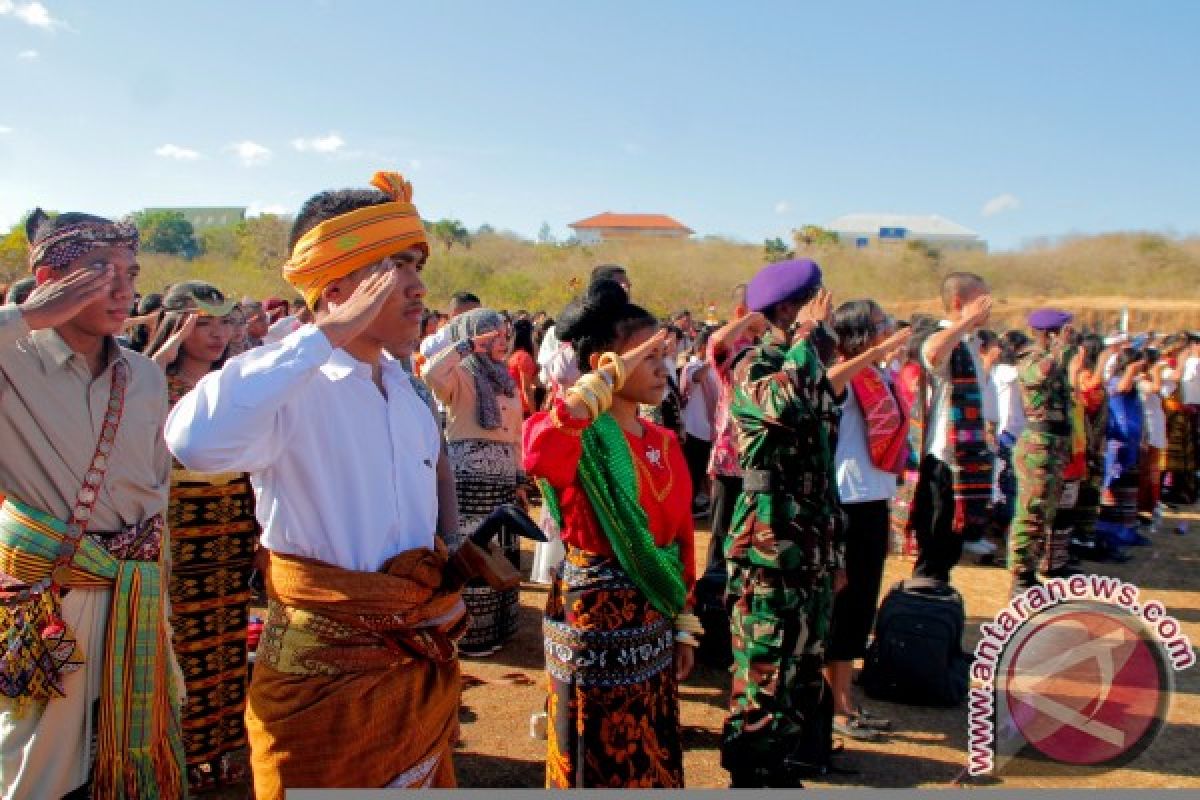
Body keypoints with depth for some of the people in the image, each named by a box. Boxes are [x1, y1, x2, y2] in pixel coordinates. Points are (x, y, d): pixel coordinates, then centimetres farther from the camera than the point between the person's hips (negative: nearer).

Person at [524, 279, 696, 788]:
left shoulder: (664, 442, 5)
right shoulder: (582, 437, -17)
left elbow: (681, 537, 11)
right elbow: (537, 453, -42)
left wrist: (684, 625, 13)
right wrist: (611, 376, -32)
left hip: (653, 617, 7)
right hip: (594, 612, -7)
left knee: (651, 755, 21)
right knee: (600, 756, 11)